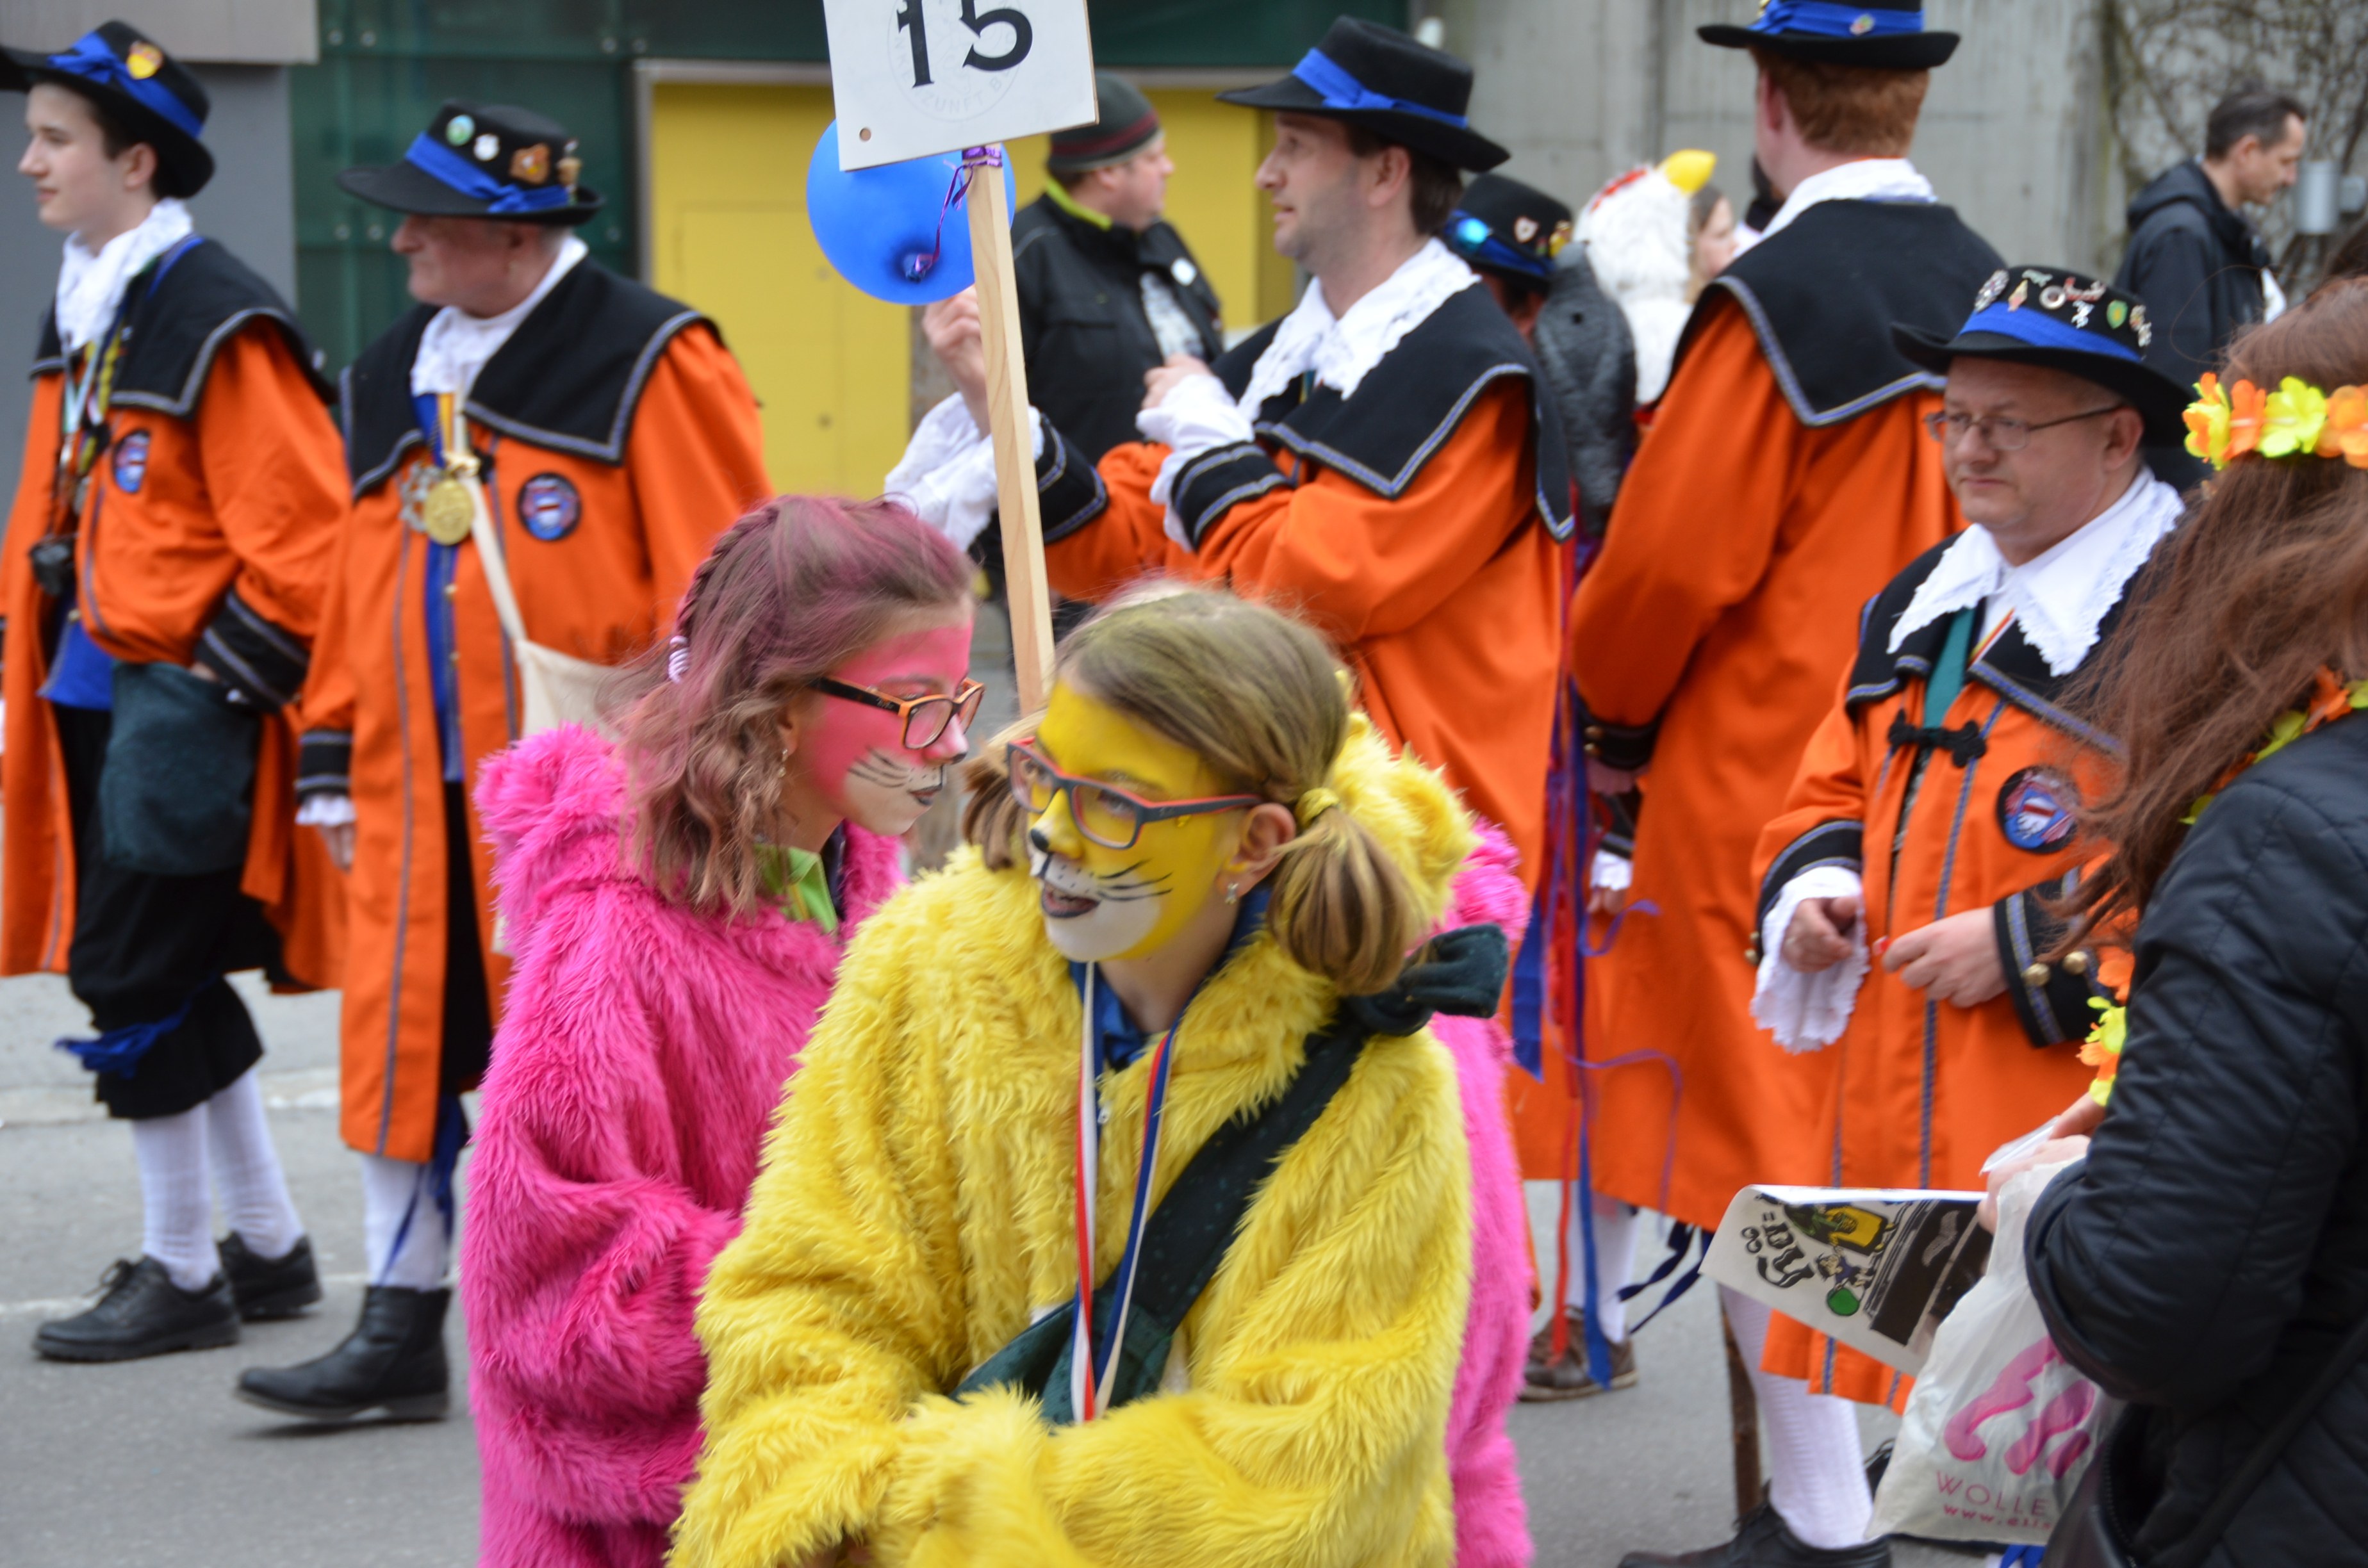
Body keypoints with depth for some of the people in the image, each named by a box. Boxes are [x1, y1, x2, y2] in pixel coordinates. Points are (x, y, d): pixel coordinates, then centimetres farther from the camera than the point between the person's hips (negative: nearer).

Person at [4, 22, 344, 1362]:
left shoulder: (219, 320, -15)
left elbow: (302, 533, -18)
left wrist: (224, 679, -16)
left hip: (186, 705, -9)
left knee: (134, 980, -5)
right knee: (178, 983, 14)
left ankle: (183, 1277, 7)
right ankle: (271, 1252, 25)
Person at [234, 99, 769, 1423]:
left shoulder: (645, 359, -8)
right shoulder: (393, 375, 14)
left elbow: (727, 574, -10)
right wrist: (334, 761, 16)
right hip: (419, 792, 6)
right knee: (403, 1043, 6)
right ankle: (403, 1328, 16)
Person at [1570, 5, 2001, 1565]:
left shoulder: (1777, 300, -17)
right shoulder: (1989, 288, 3)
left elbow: (1671, 562, -15)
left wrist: (1618, 716, 3)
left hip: (1758, 781, -7)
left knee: (1765, 1141, 0)